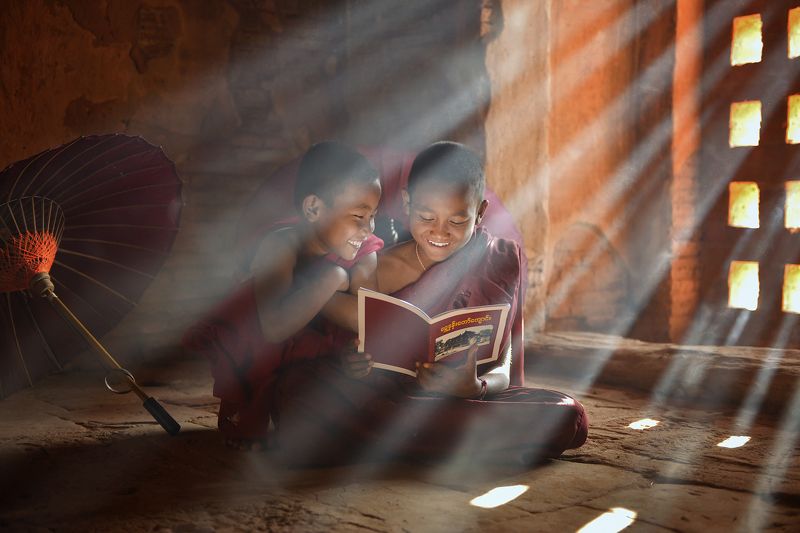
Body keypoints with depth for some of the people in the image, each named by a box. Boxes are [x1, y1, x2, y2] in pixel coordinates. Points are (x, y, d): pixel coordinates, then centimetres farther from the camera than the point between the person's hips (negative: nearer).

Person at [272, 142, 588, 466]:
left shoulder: (500, 259, 2)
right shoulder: (380, 269, 2)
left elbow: (502, 368, -2)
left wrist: (475, 388, -25)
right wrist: (356, 364, -20)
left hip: (470, 403, 1)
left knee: (569, 417, -27)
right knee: (296, 382, -27)